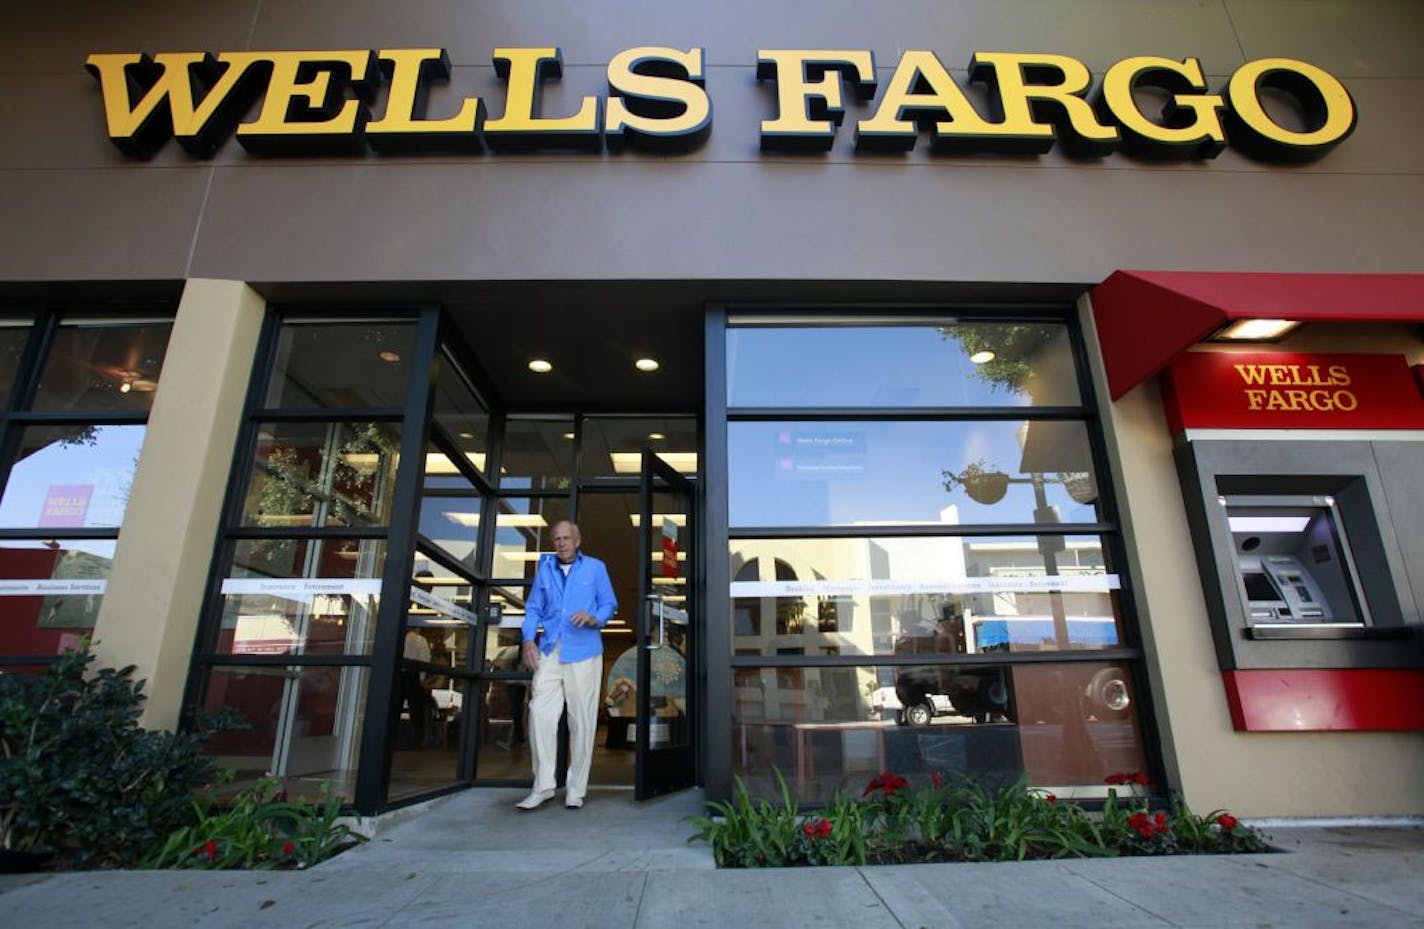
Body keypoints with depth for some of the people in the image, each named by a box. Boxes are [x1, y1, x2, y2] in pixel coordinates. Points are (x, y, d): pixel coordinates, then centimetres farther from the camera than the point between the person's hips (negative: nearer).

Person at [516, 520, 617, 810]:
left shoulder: (595, 568, 7)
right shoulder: (544, 568, 14)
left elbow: (609, 605, 6)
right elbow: (533, 608, 11)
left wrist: (593, 618, -15)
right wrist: (528, 640, -3)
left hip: (584, 652, -2)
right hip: (550, 651, 2)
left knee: (581, 720, 0)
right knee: (540, 713, -7)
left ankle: (576, 788, 12)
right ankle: (543, 785, 4)